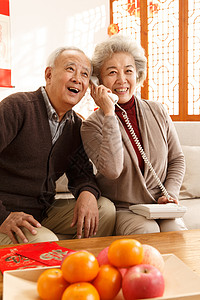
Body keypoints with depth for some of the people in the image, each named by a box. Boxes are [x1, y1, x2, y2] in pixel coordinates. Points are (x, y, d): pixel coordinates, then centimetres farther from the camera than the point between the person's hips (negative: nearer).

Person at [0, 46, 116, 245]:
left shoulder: (76, 126, 8)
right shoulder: (18, 106, -15)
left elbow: (80, 173, 10)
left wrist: (87, 193, -14)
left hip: (44, 212, 7)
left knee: (105, 208, -8)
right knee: (45, 241, -32)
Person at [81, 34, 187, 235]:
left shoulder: (157, 112, 2)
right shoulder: (92, 125, -8)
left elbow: (177, 159, 12)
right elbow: (112, 170, -26)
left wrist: (171, 192, -4)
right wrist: (109, 114, -24)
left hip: (159, 207, 3)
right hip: (120, 209, -3)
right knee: (146, 230, -31)